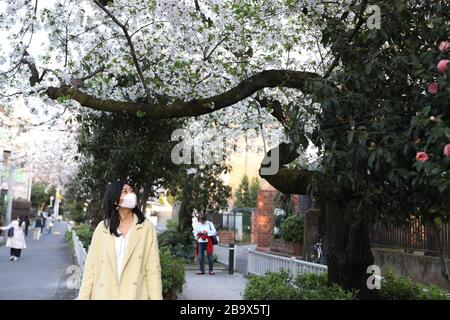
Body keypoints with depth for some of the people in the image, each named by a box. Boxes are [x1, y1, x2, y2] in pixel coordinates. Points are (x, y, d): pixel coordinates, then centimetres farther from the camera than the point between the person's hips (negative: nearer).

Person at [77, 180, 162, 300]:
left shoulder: (146, 227, -4)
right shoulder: (102, 227, 0)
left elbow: (153, 270, -6)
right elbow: (90, 268, 1)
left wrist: (156, 298, -10)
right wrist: (83, 297, -4)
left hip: (135, 294, -1)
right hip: (104, 294, 1)